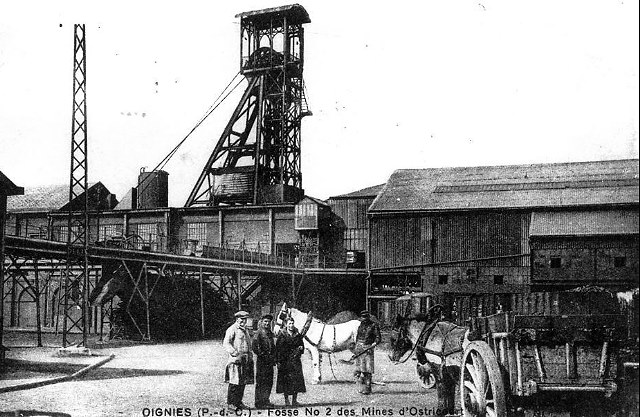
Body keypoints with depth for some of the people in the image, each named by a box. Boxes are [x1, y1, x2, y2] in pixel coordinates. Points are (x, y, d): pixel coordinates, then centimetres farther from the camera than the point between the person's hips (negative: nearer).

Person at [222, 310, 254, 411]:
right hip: (236, 360, -8)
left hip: (245, 360, 8)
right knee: (234, 382, -6)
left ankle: (239, 402, 17)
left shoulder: (245, 330, 20)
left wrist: (250, 355, 19)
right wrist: (234, 353, -24)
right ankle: (231, 403, 1)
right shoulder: (232, 329, -7)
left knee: (243, 382, 9)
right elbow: (226, 343, -15)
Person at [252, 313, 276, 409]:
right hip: (262, 361, -8)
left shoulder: (270, 334, 16)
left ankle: (265, 401, 18)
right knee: (261, 382, -5)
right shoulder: (258, 333, -8)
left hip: (270, 361, 8)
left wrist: (273, 357, 12)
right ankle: (259, 402, -1)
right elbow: (254, 347, -16)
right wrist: (262, 355, -16)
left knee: (269, 382, 10)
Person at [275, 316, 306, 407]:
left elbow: (302, 345, 19)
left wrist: (301, 348, -5)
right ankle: (286, 400, 11)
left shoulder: (298, 335, 9)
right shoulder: (282, 335, -2)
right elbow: (278, 349, -3)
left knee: (297, 379, -3)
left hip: (295, 360, 3)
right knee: (286, 380, 0)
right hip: (285, 361, -3)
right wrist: (278, 361, -9)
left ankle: (294, 400, 7)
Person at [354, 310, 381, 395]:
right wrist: (356, 346, 19)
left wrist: (375, 343, -25)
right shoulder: (361, 325, 13)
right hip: (359, 348, 5)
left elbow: (378, 337, -6)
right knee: (360, 368, 5)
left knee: (368, 369, -9)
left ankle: (367, 388, -6)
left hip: (368, 348, -5)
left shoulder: (374, 325, -2)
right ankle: (362, 387, 13)